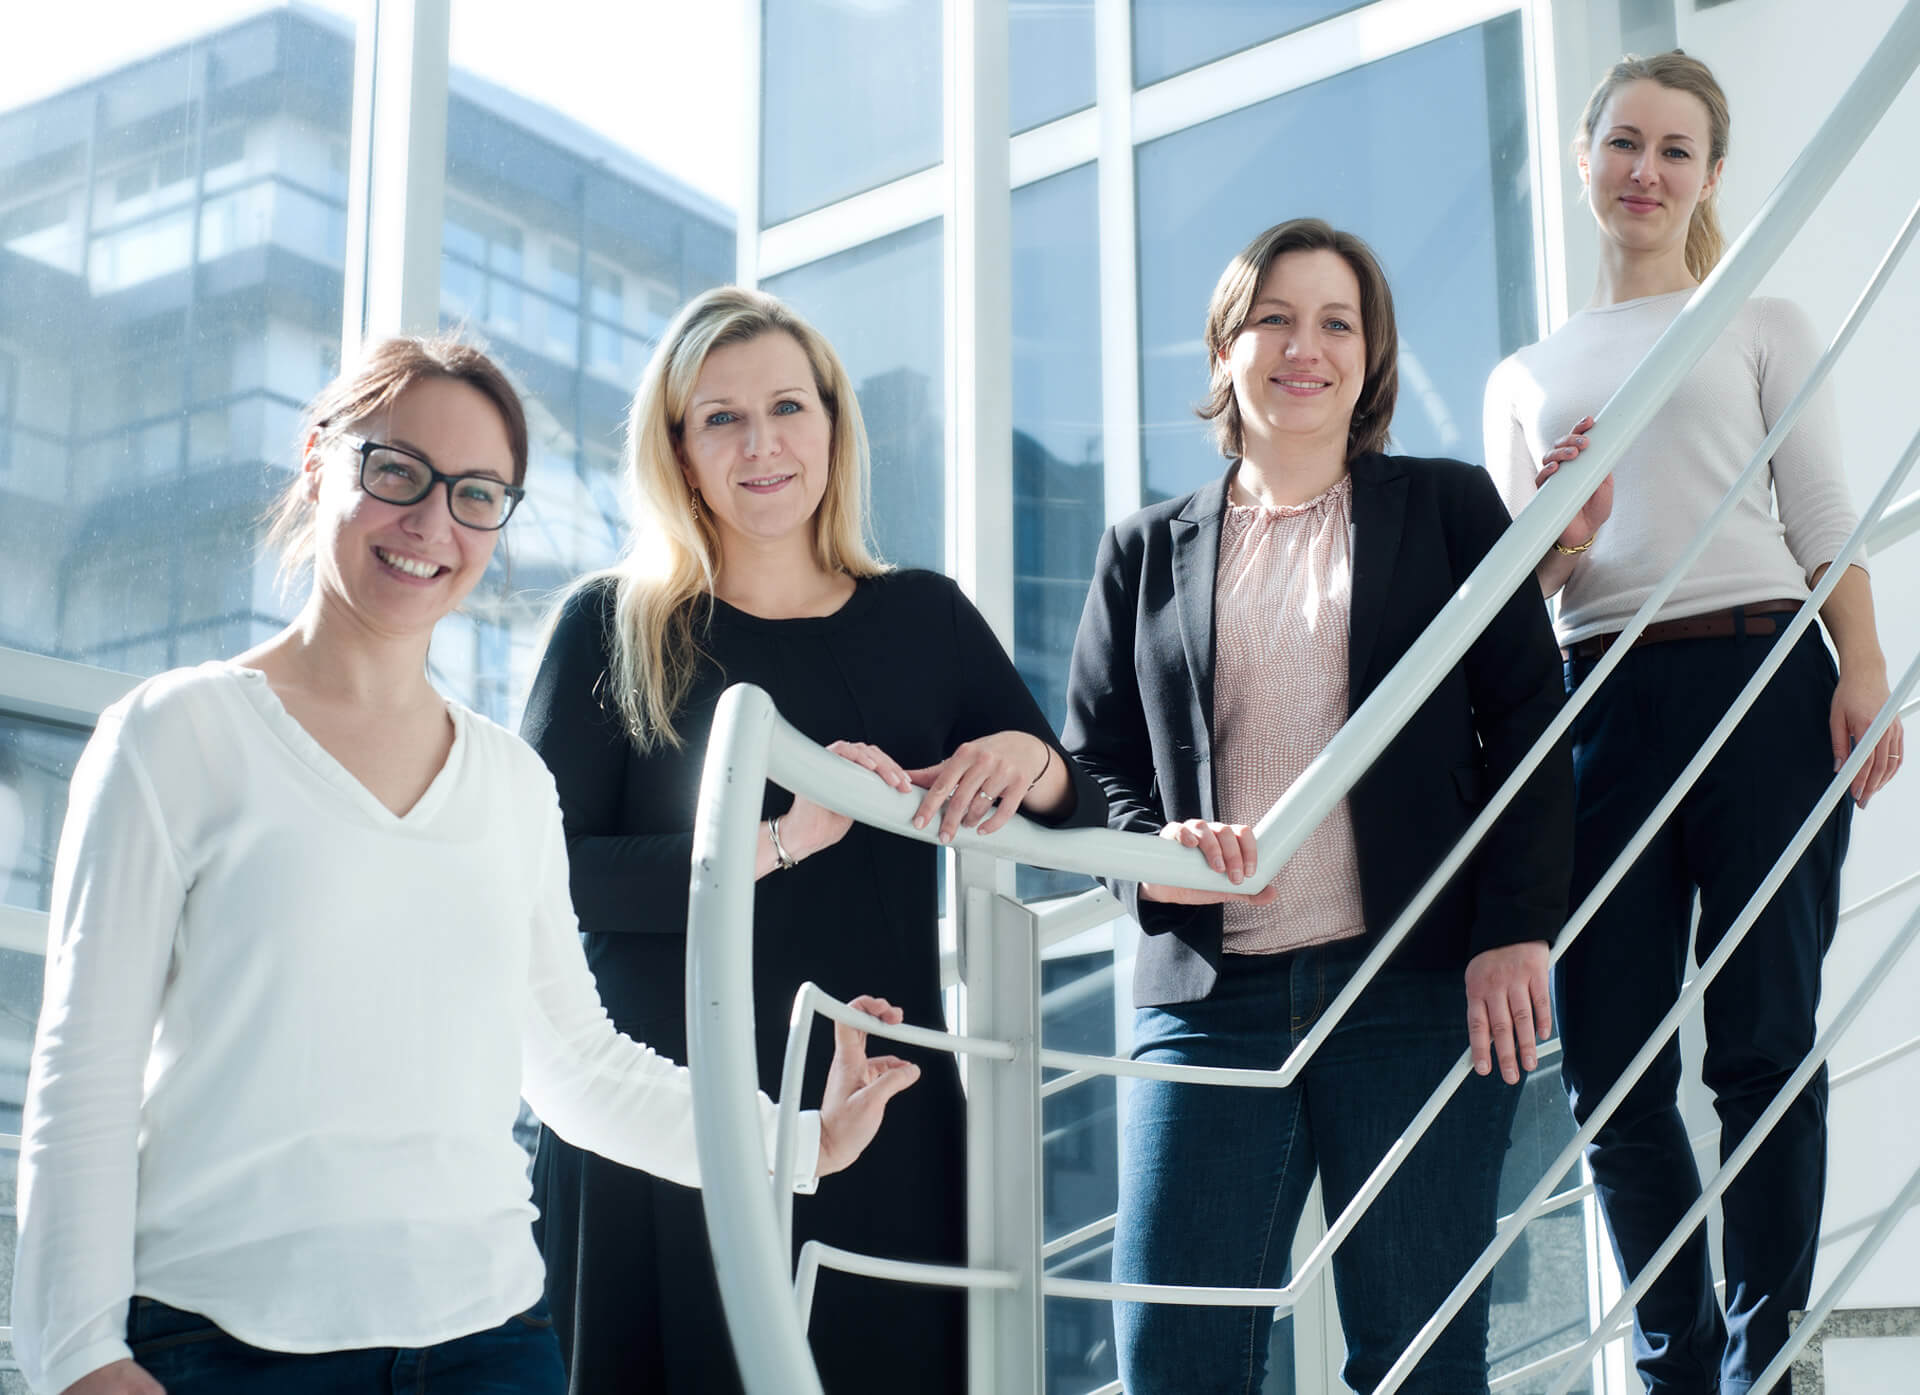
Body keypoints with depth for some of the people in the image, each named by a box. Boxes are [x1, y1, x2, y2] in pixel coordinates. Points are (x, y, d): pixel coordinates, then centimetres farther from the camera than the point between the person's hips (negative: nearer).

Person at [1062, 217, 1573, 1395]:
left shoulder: (1449, 508, 11)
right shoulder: (1147, 552, 16)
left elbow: (1529, 728, 6)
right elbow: (1092, 756, 15)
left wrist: (1516, 933, -6)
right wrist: (1149, 852, -8)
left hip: (1421, 987, -1)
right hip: (1209, 997, 2)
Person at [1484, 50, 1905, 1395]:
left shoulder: (1762, 325, 14)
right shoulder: (1526, 378, 21)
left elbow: (1825, 517, 6)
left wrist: (1863, 673, -10)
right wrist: (1556, 548, -3)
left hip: (1762, 682, -3)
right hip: (1600, 713, 3)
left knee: (1761, 1044, -5)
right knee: (1612, 1072, -1)